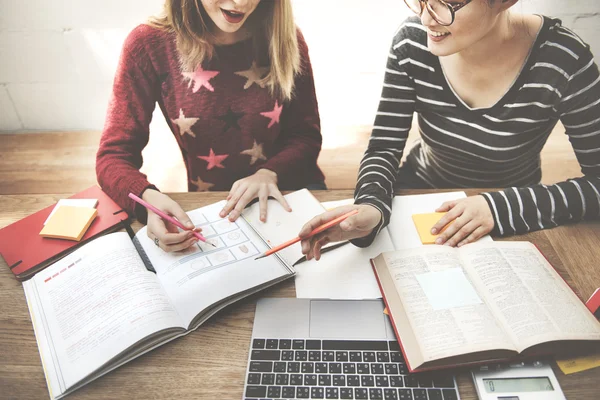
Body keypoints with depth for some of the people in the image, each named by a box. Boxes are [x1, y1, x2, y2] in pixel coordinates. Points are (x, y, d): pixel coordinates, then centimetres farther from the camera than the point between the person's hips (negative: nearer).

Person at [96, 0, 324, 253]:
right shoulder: (150, 45, -11)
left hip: (291, 197, 0)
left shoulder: (285, 40, -6)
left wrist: (270, 173, -22)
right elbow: (113, 156, -10)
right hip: (210, 208, 1)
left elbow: (306, 135, -1)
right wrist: (149, 199, -32)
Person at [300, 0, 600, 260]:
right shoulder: (412, 41, -16)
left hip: (507, 228, 0)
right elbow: (383, 148, -13)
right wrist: (371, 205, -33)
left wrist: (504, 208, -28)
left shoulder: (562, 61, -23)